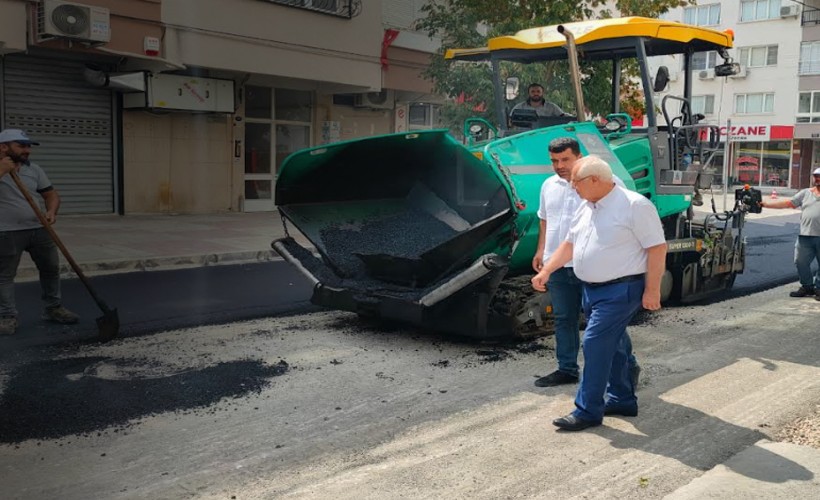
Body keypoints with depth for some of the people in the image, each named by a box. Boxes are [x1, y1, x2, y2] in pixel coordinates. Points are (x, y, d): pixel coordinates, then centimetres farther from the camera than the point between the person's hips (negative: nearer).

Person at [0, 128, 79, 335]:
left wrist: (51, 211, -5)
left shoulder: (34, 169, 9)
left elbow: (51, 194, 14)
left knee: (51, 268, 12)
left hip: (39, 229, 6)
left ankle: (54, 308, 27)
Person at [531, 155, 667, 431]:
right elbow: (569, 243, 17)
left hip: (620, 291, -9)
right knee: (612, 346, 17)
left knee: (596, 345, -11)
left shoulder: (634, 205, -15)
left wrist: (652, 290, -18)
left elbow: (657, 247, -15)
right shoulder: (586, 208, 11)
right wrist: (546, 271, 8)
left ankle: (588, 411, -3)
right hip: (592, 289, 9)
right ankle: (622, 400, 31)